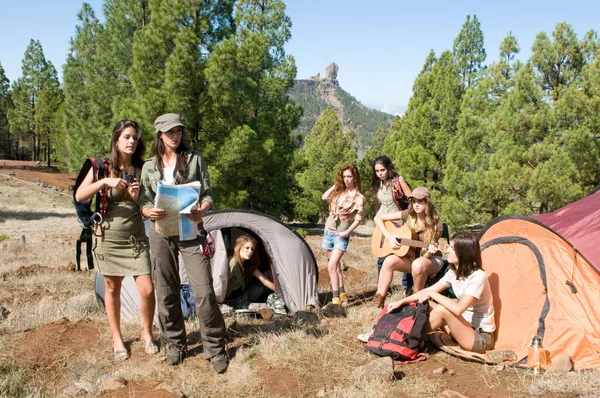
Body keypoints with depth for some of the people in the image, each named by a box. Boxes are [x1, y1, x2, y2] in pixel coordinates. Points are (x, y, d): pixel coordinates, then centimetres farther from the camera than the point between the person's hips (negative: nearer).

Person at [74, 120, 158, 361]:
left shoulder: (142, 169, 1)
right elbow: (79, 196, -13)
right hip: (108, 238, -1)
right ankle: (117, 339, 27)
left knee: (147, 290, -6)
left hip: (136, 238, 1)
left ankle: (147, 334, 18)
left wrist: (136, 197, -17)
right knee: (112, 289, 11)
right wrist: (105, 182, -26)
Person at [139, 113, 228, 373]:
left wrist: (203, 210, -19)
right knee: (166, 292, 8)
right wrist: (149, 212, -17)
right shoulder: (150, 167, 7)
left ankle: (215, 348, 5)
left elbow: (207, 193, 3)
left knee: (204, 290, -9)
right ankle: (175, 345, 25)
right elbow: (144, 201, 7)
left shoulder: (194, 159, 3)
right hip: (161, 233, 2)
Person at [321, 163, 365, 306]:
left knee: (332, 266, -16)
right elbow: (324, 197, 6)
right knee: (336, 266, 9)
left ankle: (336, 299, -12)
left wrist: (348, 232, -18)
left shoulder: (358, 197, -9)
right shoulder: (339, 190, 6)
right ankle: (343, 295, 17)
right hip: (328, 231, 6)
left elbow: (358, 218, -10)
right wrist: (335, 185, 2)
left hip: (341, 235, -6)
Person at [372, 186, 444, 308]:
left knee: (418, 265, -38)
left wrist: (429, 252, -34)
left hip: (431, 259, -3)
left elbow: (425, 255, -10)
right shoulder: (408, 215, -6)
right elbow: (378, 218, -4)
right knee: (389, 261, -28)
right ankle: (379, 300, -23)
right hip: (409, 256, 3)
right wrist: (389, 237, -14)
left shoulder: (436, 225, -14)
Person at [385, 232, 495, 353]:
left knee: (442, 310, -27)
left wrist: (432, 294, -24)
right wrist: (401, 302, 0)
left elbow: (458, 309, -33)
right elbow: (429, 290, 7)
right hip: (465, 325, 8)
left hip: (481, 339, -8)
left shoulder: (478, 276, -23)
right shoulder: (454, 273, 2)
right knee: (427, 304, 0)